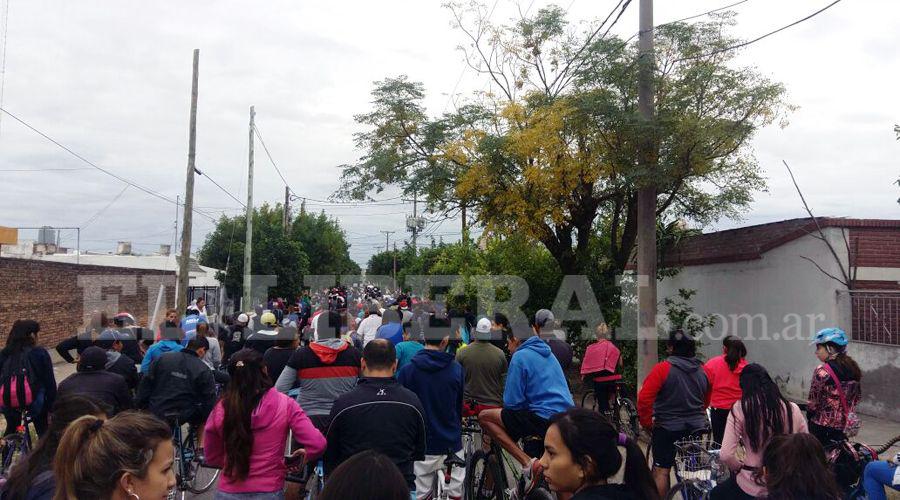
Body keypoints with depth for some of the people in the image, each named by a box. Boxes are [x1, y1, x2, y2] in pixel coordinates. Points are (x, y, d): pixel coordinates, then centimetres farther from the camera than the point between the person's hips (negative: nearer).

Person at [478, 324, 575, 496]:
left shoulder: (520, 356, -6)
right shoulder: (547, 352, 18)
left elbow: (512, 402, -10)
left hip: (545, 418, -8)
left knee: (485, 417, -4)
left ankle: (527, 462, -11)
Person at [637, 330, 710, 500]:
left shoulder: (663, 369, -16)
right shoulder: (702, 370, 2)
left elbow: (644, 399, -19)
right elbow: (707, 400, 16)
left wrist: (646, 422, -5)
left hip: (667, 428, -5)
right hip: (697, 428, 5)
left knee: (661, 470, 5)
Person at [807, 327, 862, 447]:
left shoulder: (822, 371, -19)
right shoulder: (853, 368, 4)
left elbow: (813, 403, -16)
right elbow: (856, 398, 13)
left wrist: (809, 413, 1)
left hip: (823, 428, -7)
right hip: (844, 427, 7)